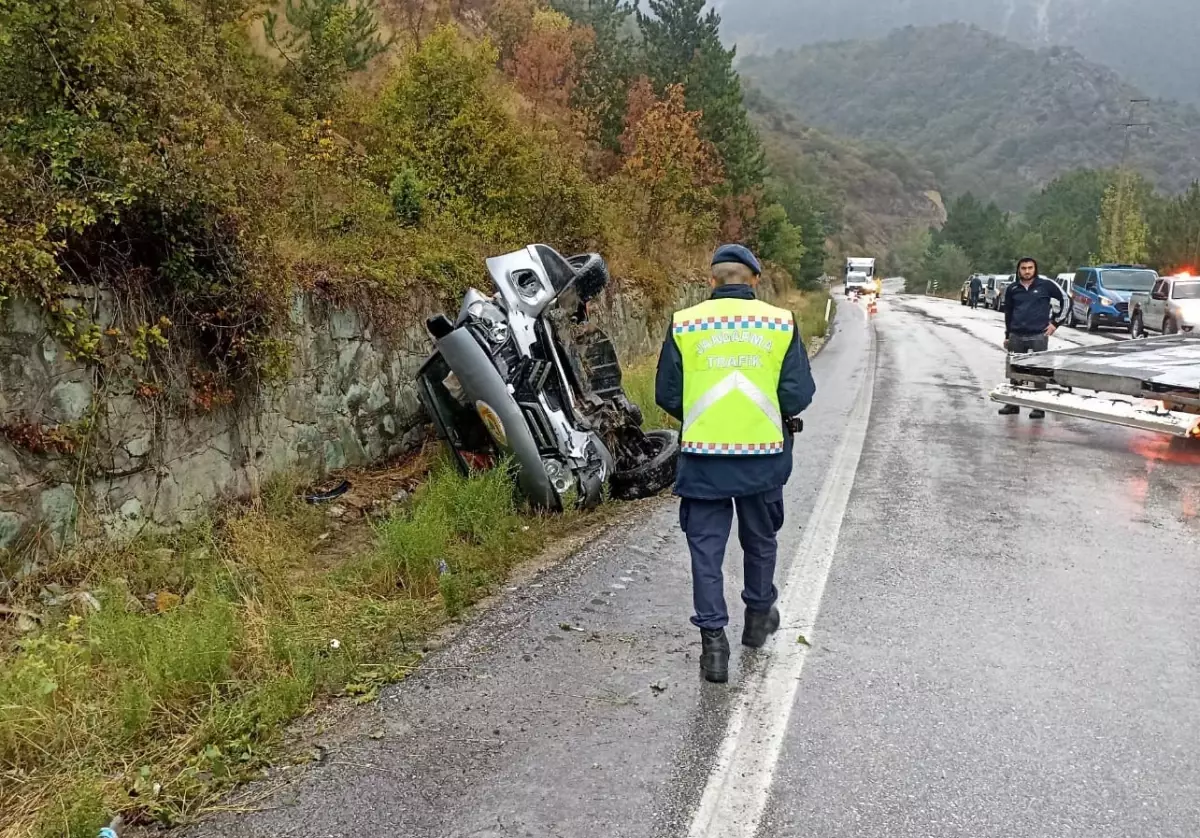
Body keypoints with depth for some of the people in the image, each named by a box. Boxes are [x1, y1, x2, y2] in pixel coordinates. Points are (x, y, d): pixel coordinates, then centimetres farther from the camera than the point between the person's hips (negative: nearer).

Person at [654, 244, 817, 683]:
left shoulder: (684, 323, -3)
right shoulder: (781, 323, -3)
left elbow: (666, 393, 0)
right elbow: (798, 392, -5)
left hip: (702, 456, -1)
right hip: (764, 455, 1)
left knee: (706, 548, 8)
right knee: (760, 540, 21)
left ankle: (713, 641, 8)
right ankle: (759, 616, 40)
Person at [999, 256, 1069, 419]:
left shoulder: (1046, 284, -2)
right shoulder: (1012, 289, 8)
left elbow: (1066, 301, 5)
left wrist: (1056, 323, 2)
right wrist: (1007, 336, 19)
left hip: (1038, 335, -4)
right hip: (1016, 337, 4)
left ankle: (1039, 407, 4)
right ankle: (1013, 404, 20)